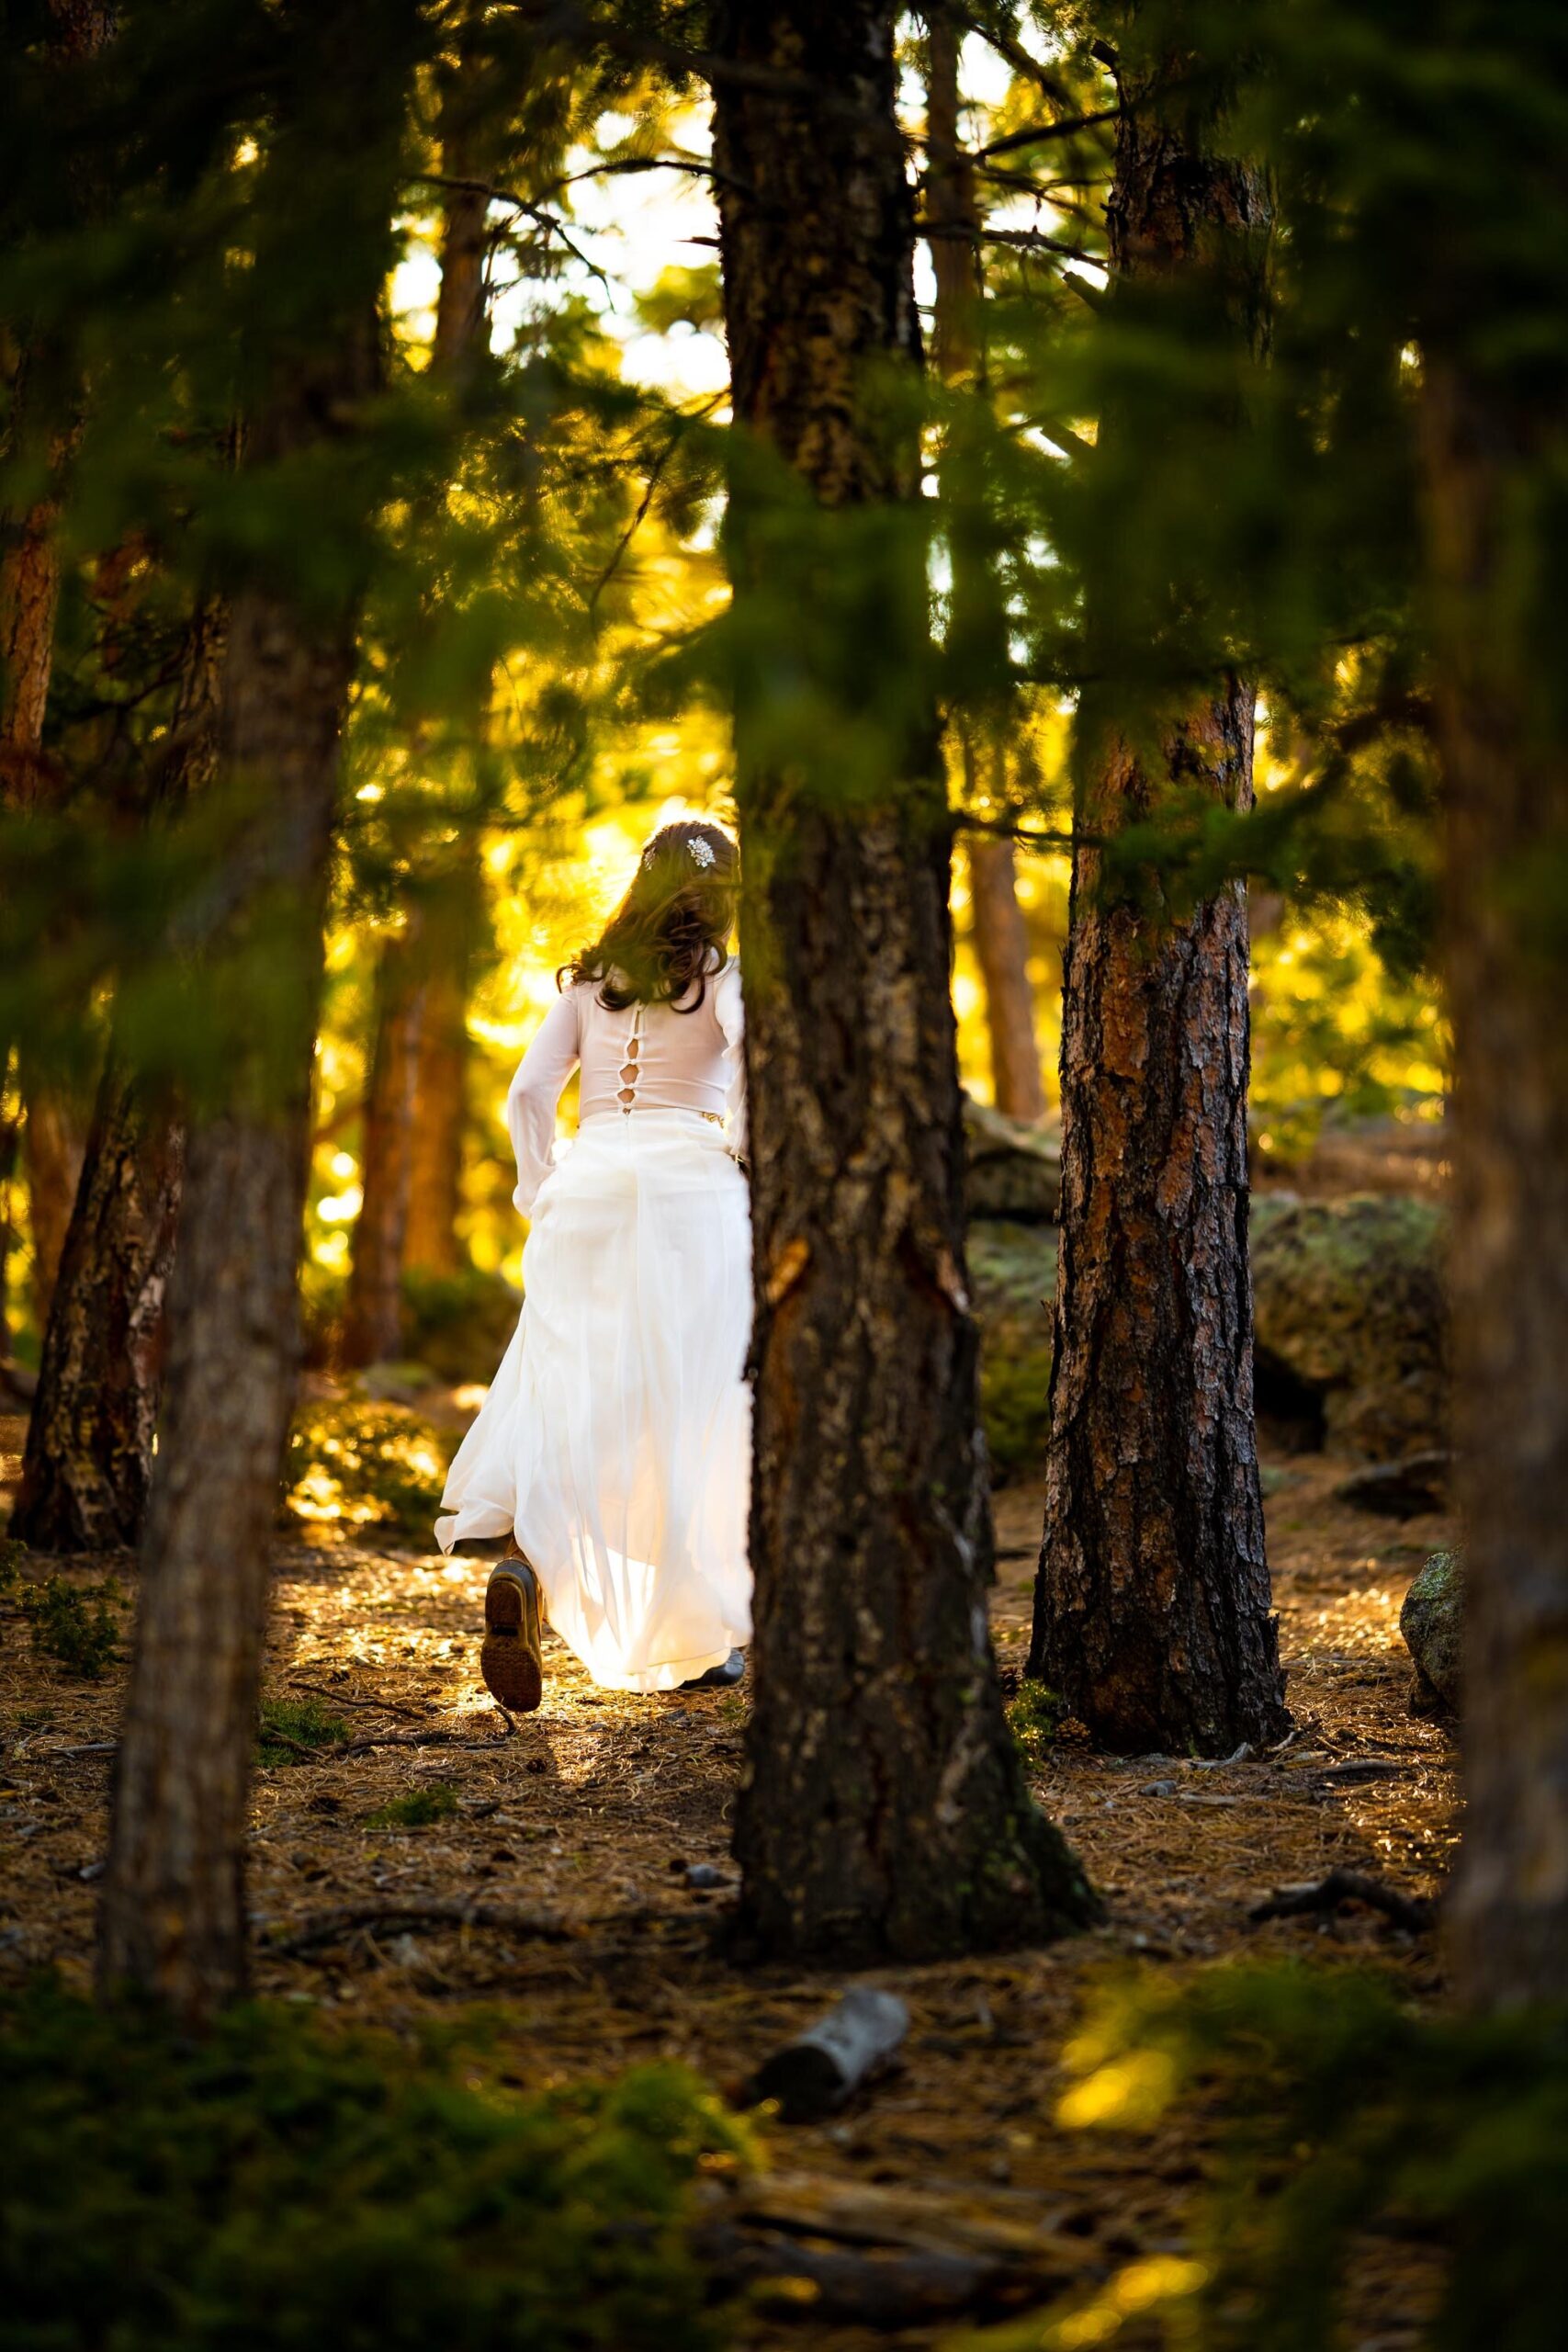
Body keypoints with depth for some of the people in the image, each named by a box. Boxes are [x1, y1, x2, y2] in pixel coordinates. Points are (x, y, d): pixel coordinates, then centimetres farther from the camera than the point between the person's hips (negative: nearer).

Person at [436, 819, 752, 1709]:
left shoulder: (588, 980, 13)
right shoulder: (723, 977, 2)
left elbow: (529, 1091, 6)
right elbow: (751, 1049, -19)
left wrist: (544, 1193, 12)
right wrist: (748, 1156, -7)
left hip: (587, 1193, 3)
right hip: (691, 1188, -3)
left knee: (569, 1404, 3)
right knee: (692, 1413, 4)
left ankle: (525, 1567, -24)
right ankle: (698, 1635, 8)